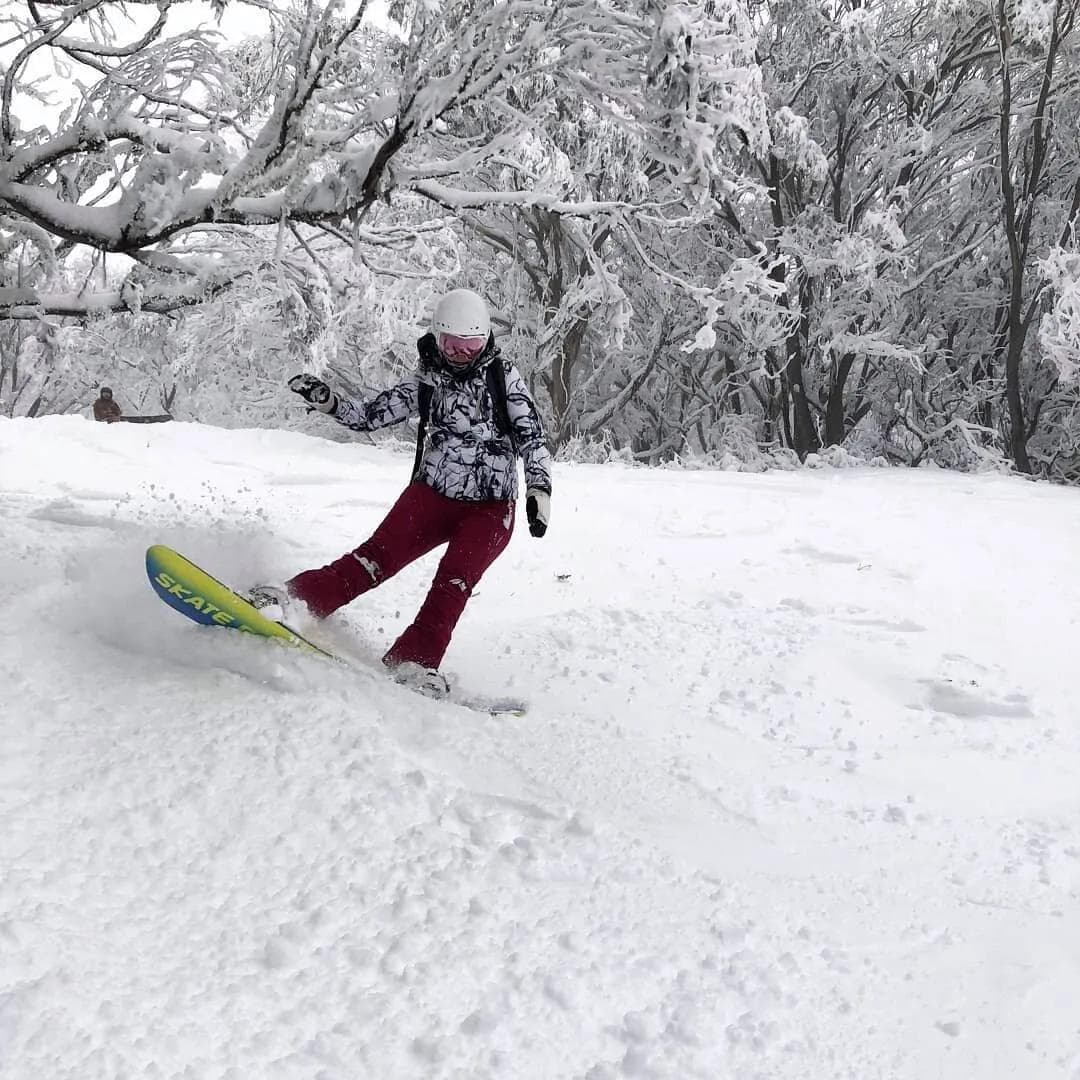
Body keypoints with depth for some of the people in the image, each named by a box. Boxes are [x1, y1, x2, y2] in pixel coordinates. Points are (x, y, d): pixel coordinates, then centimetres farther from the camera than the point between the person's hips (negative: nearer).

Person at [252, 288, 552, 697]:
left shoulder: (503, 376, -1)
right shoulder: (426, 381, 6)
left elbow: (531, 436, -3)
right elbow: (367, 415, 8)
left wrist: (539, 487, -16)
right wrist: (325, 399, -9)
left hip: (489, 508, -1)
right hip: (432, 494, 2)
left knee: (455, 579, -23)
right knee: (382, 553, -20)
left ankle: (412, 662, -27)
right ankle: (297, 597, -30)